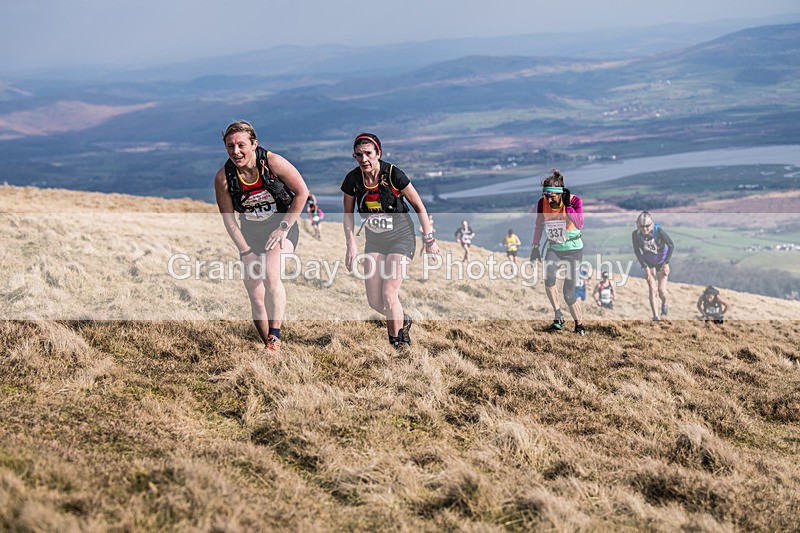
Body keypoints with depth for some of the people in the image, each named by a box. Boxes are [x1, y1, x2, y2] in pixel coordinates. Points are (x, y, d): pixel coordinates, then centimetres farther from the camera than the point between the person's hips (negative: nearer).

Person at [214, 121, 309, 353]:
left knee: (271, 276, -29)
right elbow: (228, 218, -4)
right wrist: (245, 251, -7)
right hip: (251, 233, 3)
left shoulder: (273, 162, -20)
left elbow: (301, 192, -9)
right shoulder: (223, 177, -15)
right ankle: (269, 346, 15)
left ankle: (275, 337, -23)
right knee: (256, 298, 0)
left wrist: (283, 228, -11)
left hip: (282, 226, -3)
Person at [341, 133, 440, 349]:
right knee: (374, 300, -2)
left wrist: (429, 239, -4)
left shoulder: (393, 175, -20)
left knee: (389, 294, -15)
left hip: (401, 238, -4)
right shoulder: (353, 180, -9)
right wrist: (351, 245, -3)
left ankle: (397, 344, 6)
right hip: (374, 241, 4)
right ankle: (403, 321, 29)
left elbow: (419, 206, -9)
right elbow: (348, 215, 5)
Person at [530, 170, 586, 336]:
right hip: (553, 248, 3)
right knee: (549, 278, -27)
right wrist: (535, 247, 8)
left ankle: (579, 325, 14)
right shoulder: (542, 203, -8)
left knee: (568, 292, -5)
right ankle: (558, 316, -16)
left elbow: (580, 225, -29)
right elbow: (539, 225, 8)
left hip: (573, 249, -3)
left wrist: (568, 206, -33)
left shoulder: (574, 201, -17)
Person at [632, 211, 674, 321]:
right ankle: (656, 317, -4)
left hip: (662, 262, -1)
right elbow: (637, 251, -10)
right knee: (652, 290, -9)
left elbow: (671, 246, -18)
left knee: (661, 290, -2)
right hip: (648, 263, 1)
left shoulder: (659, 231, -30)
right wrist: (645, 267, -14)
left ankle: (664, 304, 34)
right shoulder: (635, 234, -23)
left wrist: (666, 263, -20)